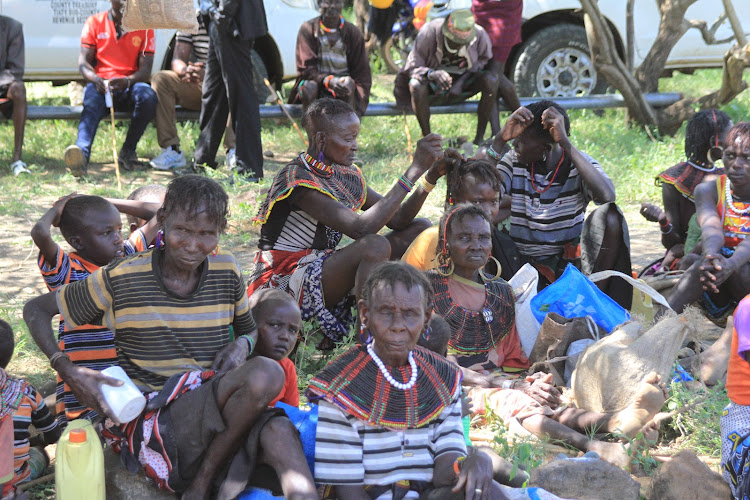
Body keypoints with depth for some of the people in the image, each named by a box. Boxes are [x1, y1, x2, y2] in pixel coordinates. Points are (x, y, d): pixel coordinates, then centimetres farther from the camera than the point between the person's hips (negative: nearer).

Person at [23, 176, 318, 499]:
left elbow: (250, 330, 24)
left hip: (214, 410, 3)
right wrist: (69, 371, -10)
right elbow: (36, 309, 6)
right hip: (150, 420, -3)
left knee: (280, 432, -34)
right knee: (266, 373, -30)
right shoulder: (122, 279, -3)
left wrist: (243, 345, -2)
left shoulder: (226, 272, 7)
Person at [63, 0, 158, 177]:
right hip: (101, 84, 0)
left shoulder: (144, 27, 8)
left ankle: (128, 151, -20)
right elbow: (83, 62, 2)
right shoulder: (94, 22, 9)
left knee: (148, 96, -34)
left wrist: (127, 81, -24)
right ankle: (82, 153, -60)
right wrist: (96, 79, -21)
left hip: (130, 85, 1)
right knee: (92, 102, -35)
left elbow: (145, 70, -1)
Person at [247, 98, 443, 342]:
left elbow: (398, 220, 7)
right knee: (375, 245, -34)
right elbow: (361, 228, -31)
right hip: (281, 283, -9)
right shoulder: (298, 180, -21)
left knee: (420, 229, 5)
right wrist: (414, 171, -29)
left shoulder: (346, 175, 7)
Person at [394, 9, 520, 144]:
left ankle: (479, 138, -17)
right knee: (417, 86, -37)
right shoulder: (429, 32, -25)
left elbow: (484, 61, -1)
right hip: (433, 83, -2)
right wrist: (431, 73, -44)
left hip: (463, 82, 2)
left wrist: (461, 83, -18)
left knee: (491, 80, -27)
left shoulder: (479, 34, -18)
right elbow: (412, 67, -20)